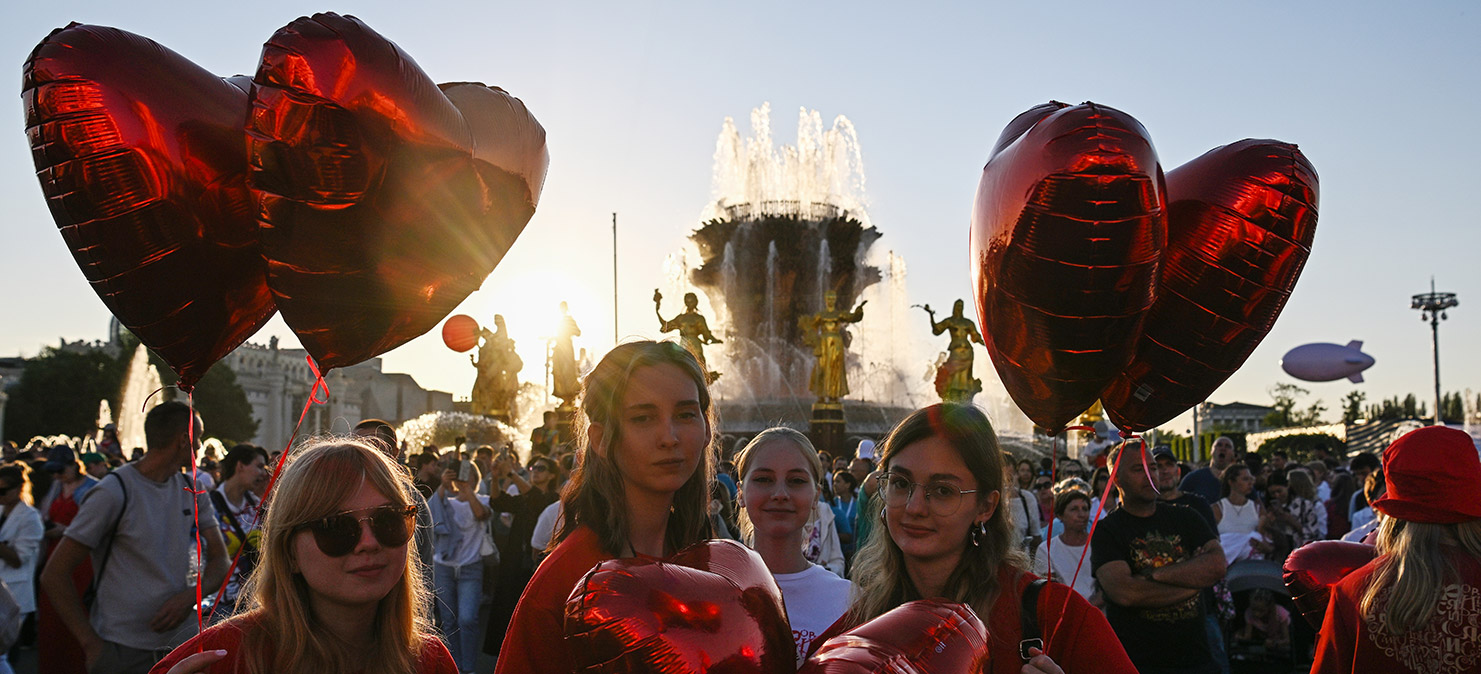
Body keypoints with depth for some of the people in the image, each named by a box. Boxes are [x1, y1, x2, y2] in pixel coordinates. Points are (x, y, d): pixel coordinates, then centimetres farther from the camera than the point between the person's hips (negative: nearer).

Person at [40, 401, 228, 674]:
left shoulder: (193, 491, 8)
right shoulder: (114, 492, -11)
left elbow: (220, 560, 8)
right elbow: (54, 575, -9)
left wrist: (190, 595, -13)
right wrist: (92, 644, -12)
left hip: (179, 638, 5)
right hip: (123, 651, -5)